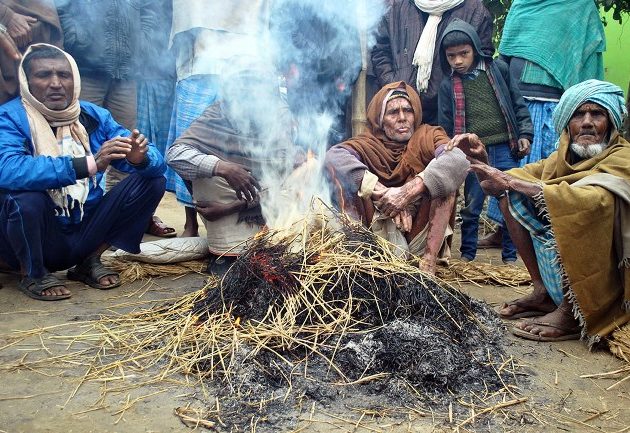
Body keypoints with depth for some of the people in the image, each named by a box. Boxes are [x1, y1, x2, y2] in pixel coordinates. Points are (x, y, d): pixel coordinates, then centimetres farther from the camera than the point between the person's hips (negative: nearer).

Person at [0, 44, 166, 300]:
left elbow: (156, 162, -6)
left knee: (152, 181, -7)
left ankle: (90, 261, 4)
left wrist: (141, 158, -30)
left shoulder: (94, 116, 0)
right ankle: (33, 274, -3)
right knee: (26, 197, -34)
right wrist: (89, 164, -39)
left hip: (84, 232, 4)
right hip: (33, 241, -4)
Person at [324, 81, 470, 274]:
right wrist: (382, 192, -32)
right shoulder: (368, 144, 0)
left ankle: (429, 261, -26)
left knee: (443, 175, -19)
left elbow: (458, 160, -22)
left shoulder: (428, 136, 0)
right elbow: (333, 157, -22)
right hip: (382, 229, 0)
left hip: (423, 232, 0)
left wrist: (410, 190, -34)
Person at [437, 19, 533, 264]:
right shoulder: (448, 85, 3)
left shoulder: (498, 69, 4)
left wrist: (524, 134, 1)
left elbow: (518, 104, 9)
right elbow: (445, 125, 6)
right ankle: (467, 255, 24)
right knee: (471, 207, 7)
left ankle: (510, 257, 20)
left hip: (505, 150, 1)